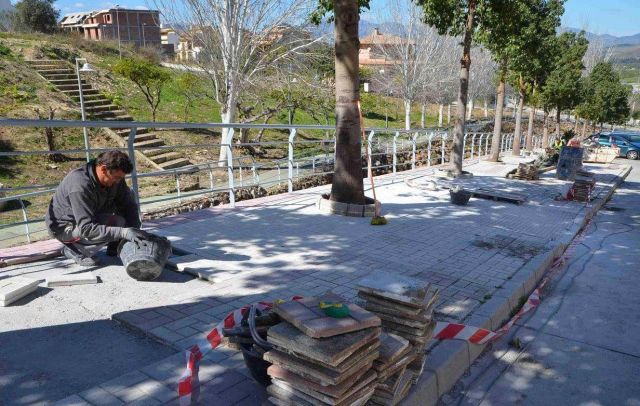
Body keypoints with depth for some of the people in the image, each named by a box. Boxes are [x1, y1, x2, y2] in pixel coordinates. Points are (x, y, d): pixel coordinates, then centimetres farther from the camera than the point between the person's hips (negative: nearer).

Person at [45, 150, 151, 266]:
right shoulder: (80, 187, -36)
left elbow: (129, 204, -5)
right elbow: (86, 229, -39)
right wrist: (124, 232, -46)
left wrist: (135, 230, -21)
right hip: (65, 226, -7)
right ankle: (73, 250, -8)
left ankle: (115, 246, 1)